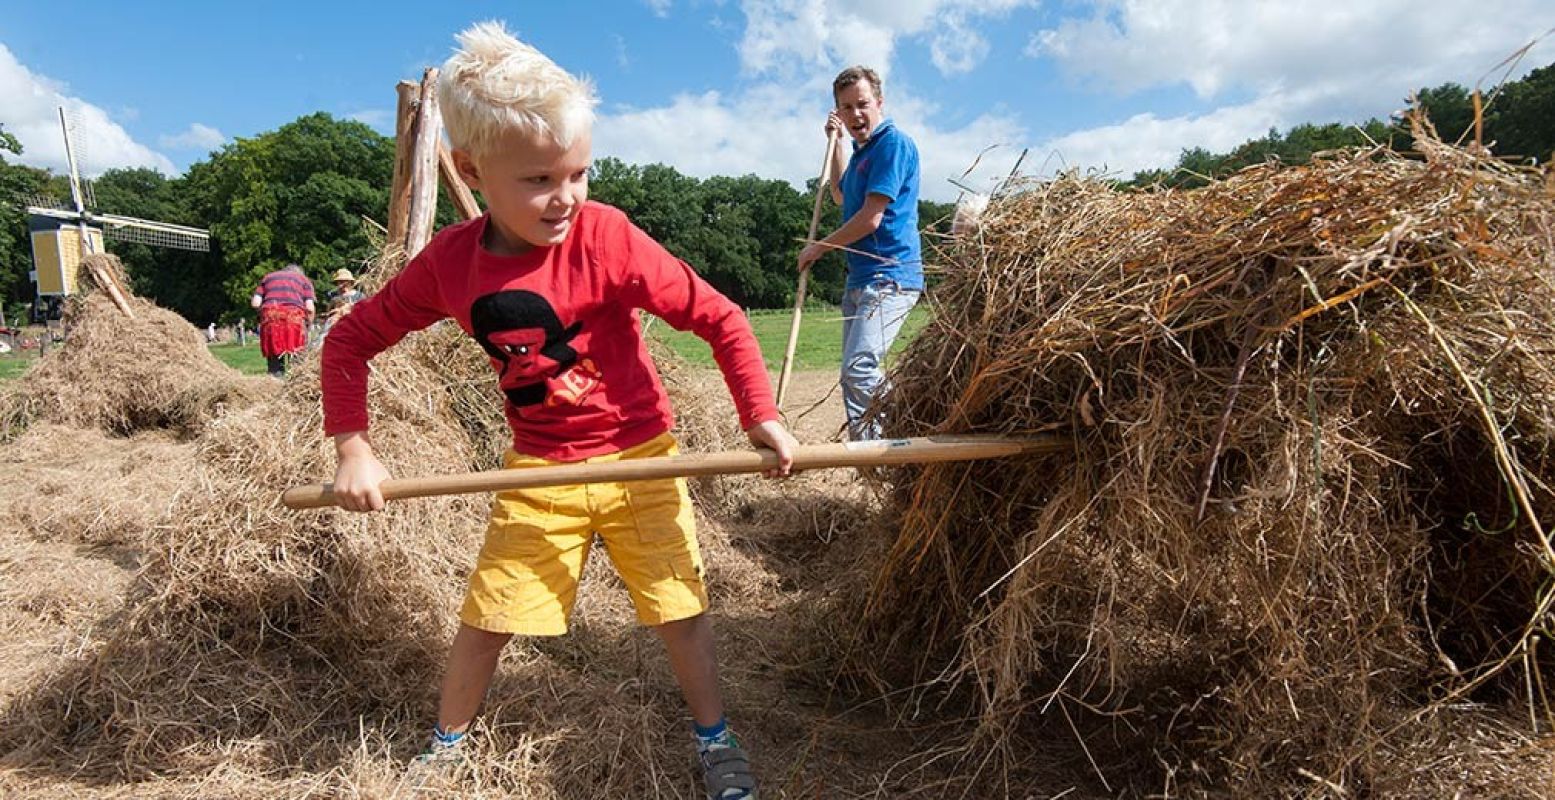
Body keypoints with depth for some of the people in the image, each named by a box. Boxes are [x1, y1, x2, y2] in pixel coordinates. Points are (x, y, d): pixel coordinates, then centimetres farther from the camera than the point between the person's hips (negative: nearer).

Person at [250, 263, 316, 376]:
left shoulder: (268, 277, 27)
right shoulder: (304, 279, 22)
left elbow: (255, 303, 13)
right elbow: (309, 307, 6)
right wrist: (309, 323, 19)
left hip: (270, 317, 2)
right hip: (294, 317, -2)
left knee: (274, 355, 6)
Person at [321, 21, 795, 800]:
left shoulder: (607, 239, -20)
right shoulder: (449, 263, -10)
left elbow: (719, 317, -16)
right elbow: (349, 340, 2)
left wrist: (760, 416, -21)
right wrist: (353, 448, -8)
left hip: (638, 457, -2)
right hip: (538, 470, 2)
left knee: (679, 607, 6)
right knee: (486, 616, 10)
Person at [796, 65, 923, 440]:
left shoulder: (893, 143, -10)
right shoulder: (862, 150, 19)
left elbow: (871, 218, -17)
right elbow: (841, 197, 37)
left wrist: (819, 247, -4)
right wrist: (835, 142, 28)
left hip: (888, 276, -10)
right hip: (859, 279, 10)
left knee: (859, 368, -22)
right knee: (854, 374, 12)